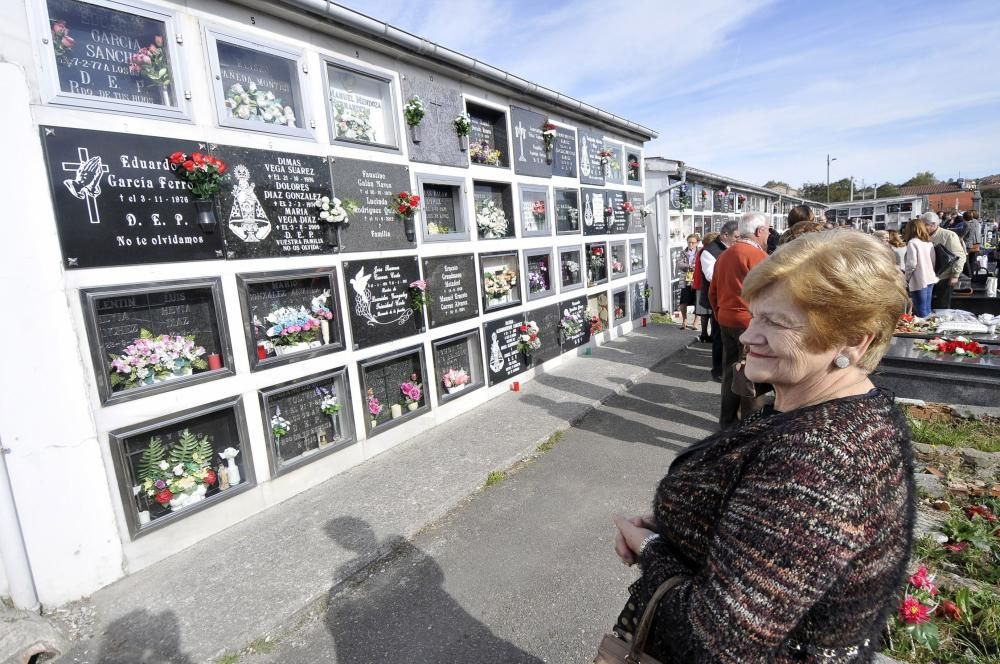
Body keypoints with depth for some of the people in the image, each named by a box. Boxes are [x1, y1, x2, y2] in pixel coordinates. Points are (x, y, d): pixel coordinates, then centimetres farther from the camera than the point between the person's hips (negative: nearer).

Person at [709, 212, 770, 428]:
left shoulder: (725, 255, 11)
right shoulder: (757, 255, -13)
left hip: (726, 320, 8)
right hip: (750, 322, -8)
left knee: (731, 369, 15)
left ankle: (727, 419, 24)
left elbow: (713, 292, 15)